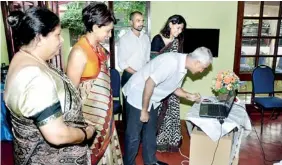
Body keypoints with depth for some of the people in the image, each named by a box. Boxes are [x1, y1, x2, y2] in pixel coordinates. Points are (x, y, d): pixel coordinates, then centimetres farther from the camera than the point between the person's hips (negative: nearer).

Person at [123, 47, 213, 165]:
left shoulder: (183, 66, 0)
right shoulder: (172, 62, -30)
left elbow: (174, 87, 13)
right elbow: (149, 83, -30)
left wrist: (188, 96, -4)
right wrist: (144, 110, -23)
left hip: (151, 100, 9)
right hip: (137, 95, -9)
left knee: (150, 132, 19)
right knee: (133, 136, 2)